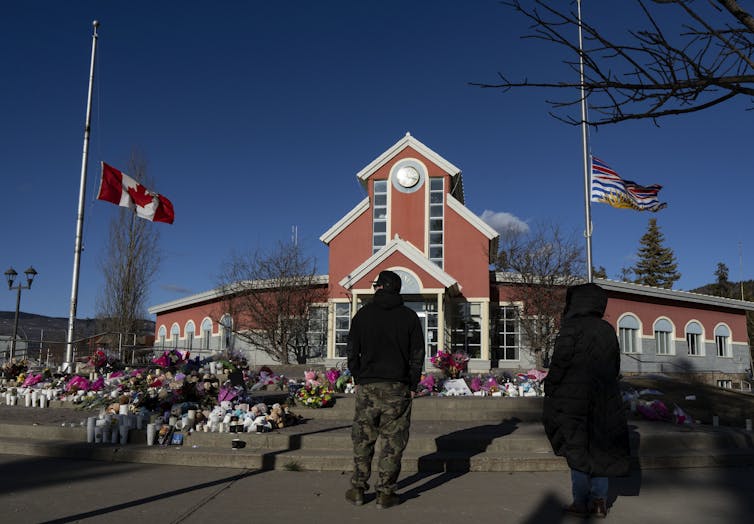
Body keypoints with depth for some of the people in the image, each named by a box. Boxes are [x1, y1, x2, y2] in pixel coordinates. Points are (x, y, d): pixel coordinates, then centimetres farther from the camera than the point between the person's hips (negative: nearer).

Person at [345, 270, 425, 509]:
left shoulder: (363, 314, 4)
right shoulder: (409, 317, 3)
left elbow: (352, 351, 4)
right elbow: (417, 355, 1)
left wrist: (358, 380, 12)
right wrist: (412, 386, 6)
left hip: (367, 386, 1)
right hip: (398, 387, -1)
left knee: (362, 438, 11)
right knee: (393, 440, 5)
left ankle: (358, 489, 15)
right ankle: (385, 492, 6)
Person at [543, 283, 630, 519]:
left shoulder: (572, 327, -12)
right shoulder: (608, 330, 5)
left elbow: (559, 364, -15)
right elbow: (615, 366, 11)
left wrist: (549, 391, -5)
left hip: (574, 398, -5)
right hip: (603, 399, 5)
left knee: (577, 450, 4)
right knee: (599, 449, 13)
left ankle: (581, 503, 9)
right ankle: (599, 501, 14)